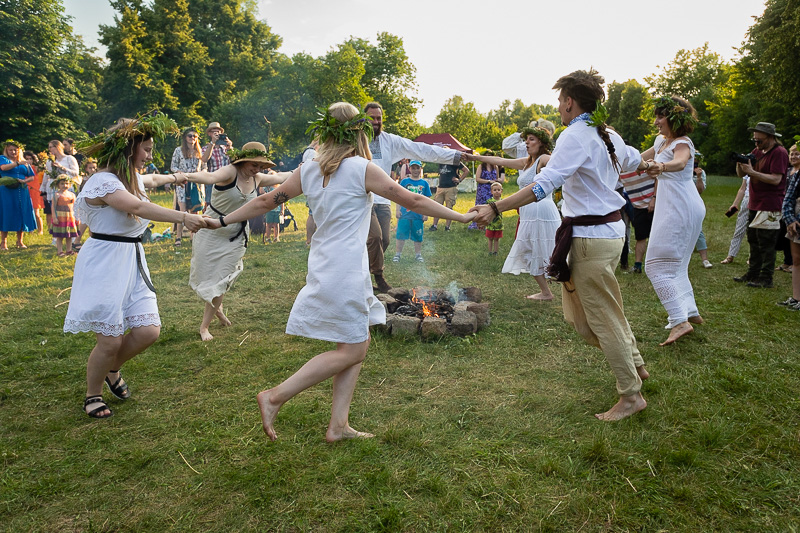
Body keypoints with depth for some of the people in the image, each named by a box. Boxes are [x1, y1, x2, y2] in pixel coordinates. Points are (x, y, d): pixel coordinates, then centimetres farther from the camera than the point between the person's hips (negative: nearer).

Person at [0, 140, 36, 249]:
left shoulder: (24, 162, 16)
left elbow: (32, 177, 13)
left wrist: (24, 181, -7)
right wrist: (18, 163, -25)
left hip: (22, 192, 3)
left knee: (21, 215, 3)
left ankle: (20, 241, 13)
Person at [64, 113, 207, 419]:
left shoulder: (133, 179, 13)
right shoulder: (103, 181, -16)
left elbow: (151, 180, 39)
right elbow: (139, 208, -33)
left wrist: (173, 177, 58)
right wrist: (183, 218, -42)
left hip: (133, 262, 8)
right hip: (105, 264, -8)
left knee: (148, 330, -1)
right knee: (110, 341, -3)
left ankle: (112, 371, 29)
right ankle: (93, 394, 25)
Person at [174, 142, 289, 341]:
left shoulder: (257, 179, 1)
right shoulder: (230, 172, -19)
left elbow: (280, 177, 20)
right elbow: (211, 177, -40)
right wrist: (187, 176, -59)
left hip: (236, 237, 5)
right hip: (212, 233, -4)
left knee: (221, 281, 4)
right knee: (206, 276, 6)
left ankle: (204, 326, 18)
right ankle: (216, 307, 35)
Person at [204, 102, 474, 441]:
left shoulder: (309, 171, 8)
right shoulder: (363, 169, -8)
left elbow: (266, 201, 12)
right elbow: (412, 201, -5)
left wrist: (222, 221, 25)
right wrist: (462, 217, 4)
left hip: (323, 267, 8)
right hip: (346, 270, -7)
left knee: (359, 343, 14)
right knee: (351, 350, 3)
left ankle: (338, 425, 16)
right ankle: (275, 397, 3)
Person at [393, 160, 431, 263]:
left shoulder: (424, 183, 6)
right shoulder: (404, 181, 3)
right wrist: (398, 210, 0)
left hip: (418, 214, 1)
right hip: (404, 213, -1)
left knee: (418, 235, 9)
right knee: (401, 234, 2)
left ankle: (418, 254, 23)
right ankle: (398, 253, 14)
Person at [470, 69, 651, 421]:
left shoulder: (575, 136, -17)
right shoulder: (608, 135, 10)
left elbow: (543, 185, -29)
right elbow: (633, 160, 32)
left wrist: (495, 209, -30)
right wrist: (650, 165, 56)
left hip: (591, 238, -9)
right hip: (611, 229, 9)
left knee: (602, 316, 2)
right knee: (583, 311, 20)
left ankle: (631, 395, 16)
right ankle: (635, 365, 34)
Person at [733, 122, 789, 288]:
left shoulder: (779, 152, -10)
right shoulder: (757, 151, 15)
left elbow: (776, 179, -20)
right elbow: (741, 174, 13)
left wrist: (752, 172, -24)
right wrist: (740, 164, -7)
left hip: (770, 206, -9)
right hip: (755, 204, 9)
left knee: (766, 244, -6)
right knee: (753, 241, 14)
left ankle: (766, 279, -1)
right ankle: (752, 273, 23)